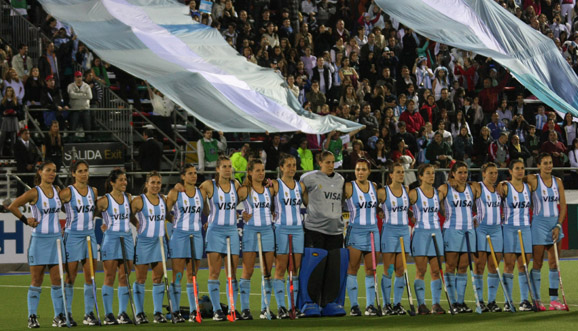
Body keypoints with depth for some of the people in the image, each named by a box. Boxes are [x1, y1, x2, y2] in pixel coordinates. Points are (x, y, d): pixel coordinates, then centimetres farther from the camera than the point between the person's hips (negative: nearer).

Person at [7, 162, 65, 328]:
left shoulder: (57, 190, 7)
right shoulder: (34, 193, -7)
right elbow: (12, 206, -7)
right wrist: (25, 220, -4)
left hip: (56, 238, 4)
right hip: (39, 239, -4)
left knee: (57, 280, 1)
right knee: (36, 280, -1)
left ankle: (59, 316, 4)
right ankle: (32, 317, 4)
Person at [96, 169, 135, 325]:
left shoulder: (128, 198, 11)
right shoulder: (105, 200, -5)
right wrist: (100, 225, -10)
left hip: (127, 238, 5)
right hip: (110, 238, -5)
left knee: (124, 277, 3)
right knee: (109, 278, -4)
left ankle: (123, 313, 6)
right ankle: (108, 314, -1)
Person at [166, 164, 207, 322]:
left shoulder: (201, 193, 9)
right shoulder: (175, 193, -1)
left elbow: (207, 213, 19)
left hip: (196, 235, 3)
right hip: (179, 235, -3)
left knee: (192, 275, 5)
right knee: (177, 274, -4)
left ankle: (194, 310, 6)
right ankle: (175, 311, -4)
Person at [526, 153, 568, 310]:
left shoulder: (558, 181, 7)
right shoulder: (533, 180, -6)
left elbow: (563, 206, 6)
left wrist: (558, 226, -3)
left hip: (555, 224, 4)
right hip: (539, 223, -4)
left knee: (554, 263, 4)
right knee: (537, 263, -2)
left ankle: (554, 299, 7)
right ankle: (536, 300, 1)